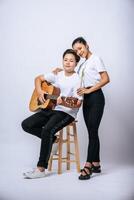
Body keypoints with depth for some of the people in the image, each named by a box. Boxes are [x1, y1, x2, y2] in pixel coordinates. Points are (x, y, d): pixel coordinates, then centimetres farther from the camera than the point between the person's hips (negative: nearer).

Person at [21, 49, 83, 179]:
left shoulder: (77, 80, -7)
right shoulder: (57, 75, 11)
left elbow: (78, 104, -14)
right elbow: (39, 78, 21)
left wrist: (64, 102, -33)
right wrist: (39, 92, 2)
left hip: (67, 112, -7)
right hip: (50, 108, 7)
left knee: (48, 130, -32)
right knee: (26, 125, -8)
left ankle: (41, 169, -23)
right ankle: (50, 139, 8)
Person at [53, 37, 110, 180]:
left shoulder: (96, 59, -3)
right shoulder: (83, 64, 21)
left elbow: (106, 79, -12)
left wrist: (88, 90, -17)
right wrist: (61, 71, 10)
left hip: (96, 97, -8)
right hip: (86, 99, 8)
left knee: (93, 132, -11)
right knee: (91, 132, 8)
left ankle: (88, 166, -13)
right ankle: (96, 164, 13)